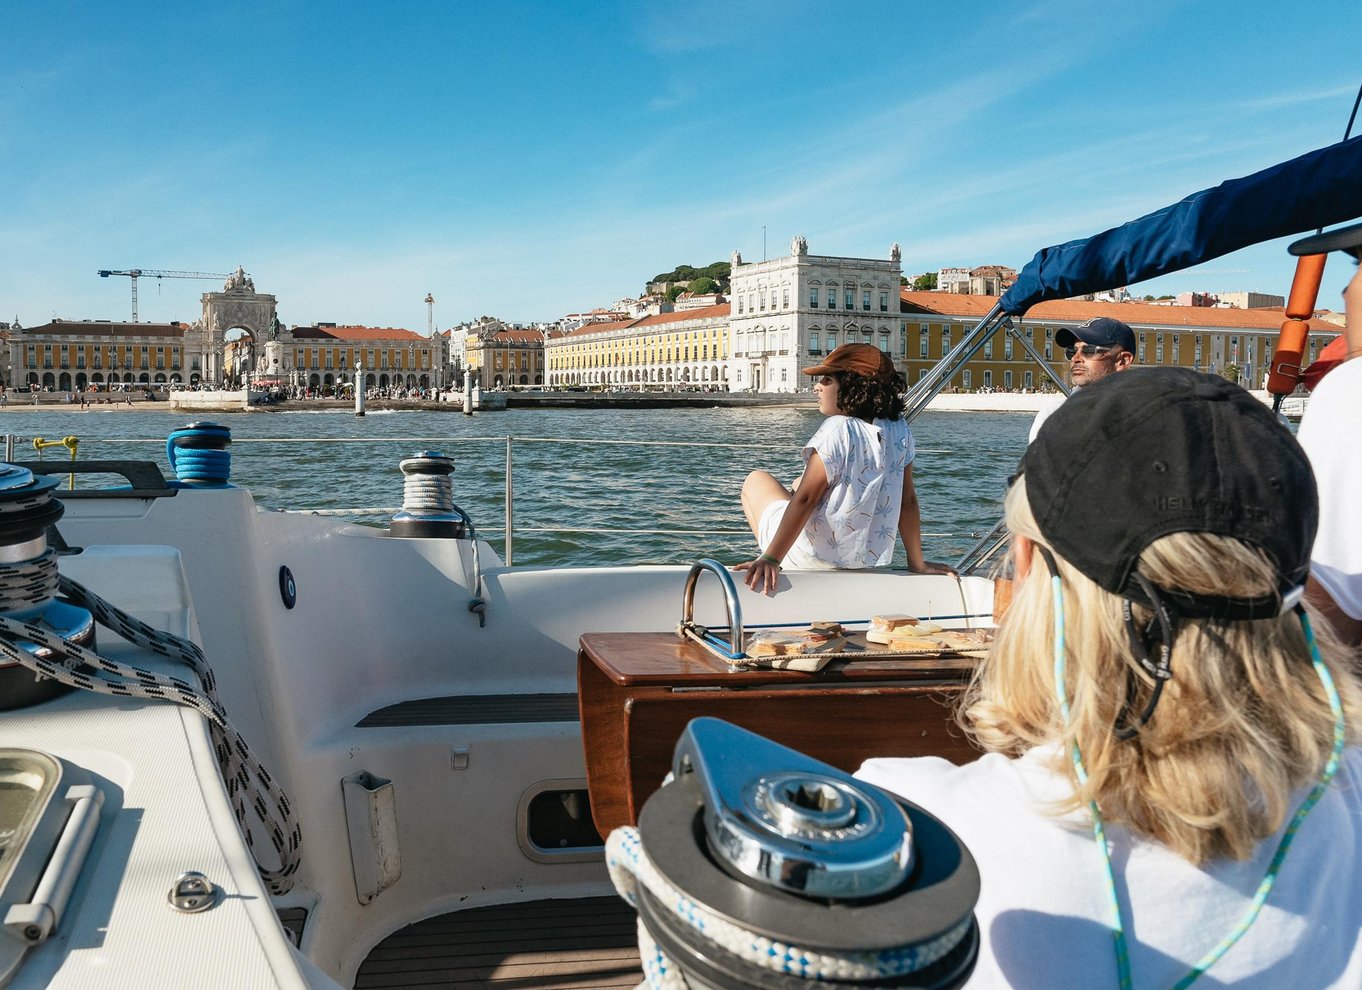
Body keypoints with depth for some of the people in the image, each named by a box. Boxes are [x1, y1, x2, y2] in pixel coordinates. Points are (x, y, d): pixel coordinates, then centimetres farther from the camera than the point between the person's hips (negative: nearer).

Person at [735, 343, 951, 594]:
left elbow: (805, 500, -24)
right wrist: (917, 564, 9)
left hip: (815, 559, -7)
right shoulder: (900, 431, -3)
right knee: (800, 484, 32)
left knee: (756, 480, 19)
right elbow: (908, 501, 0)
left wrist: (771, 559, -23)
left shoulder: (837, 430, -22)